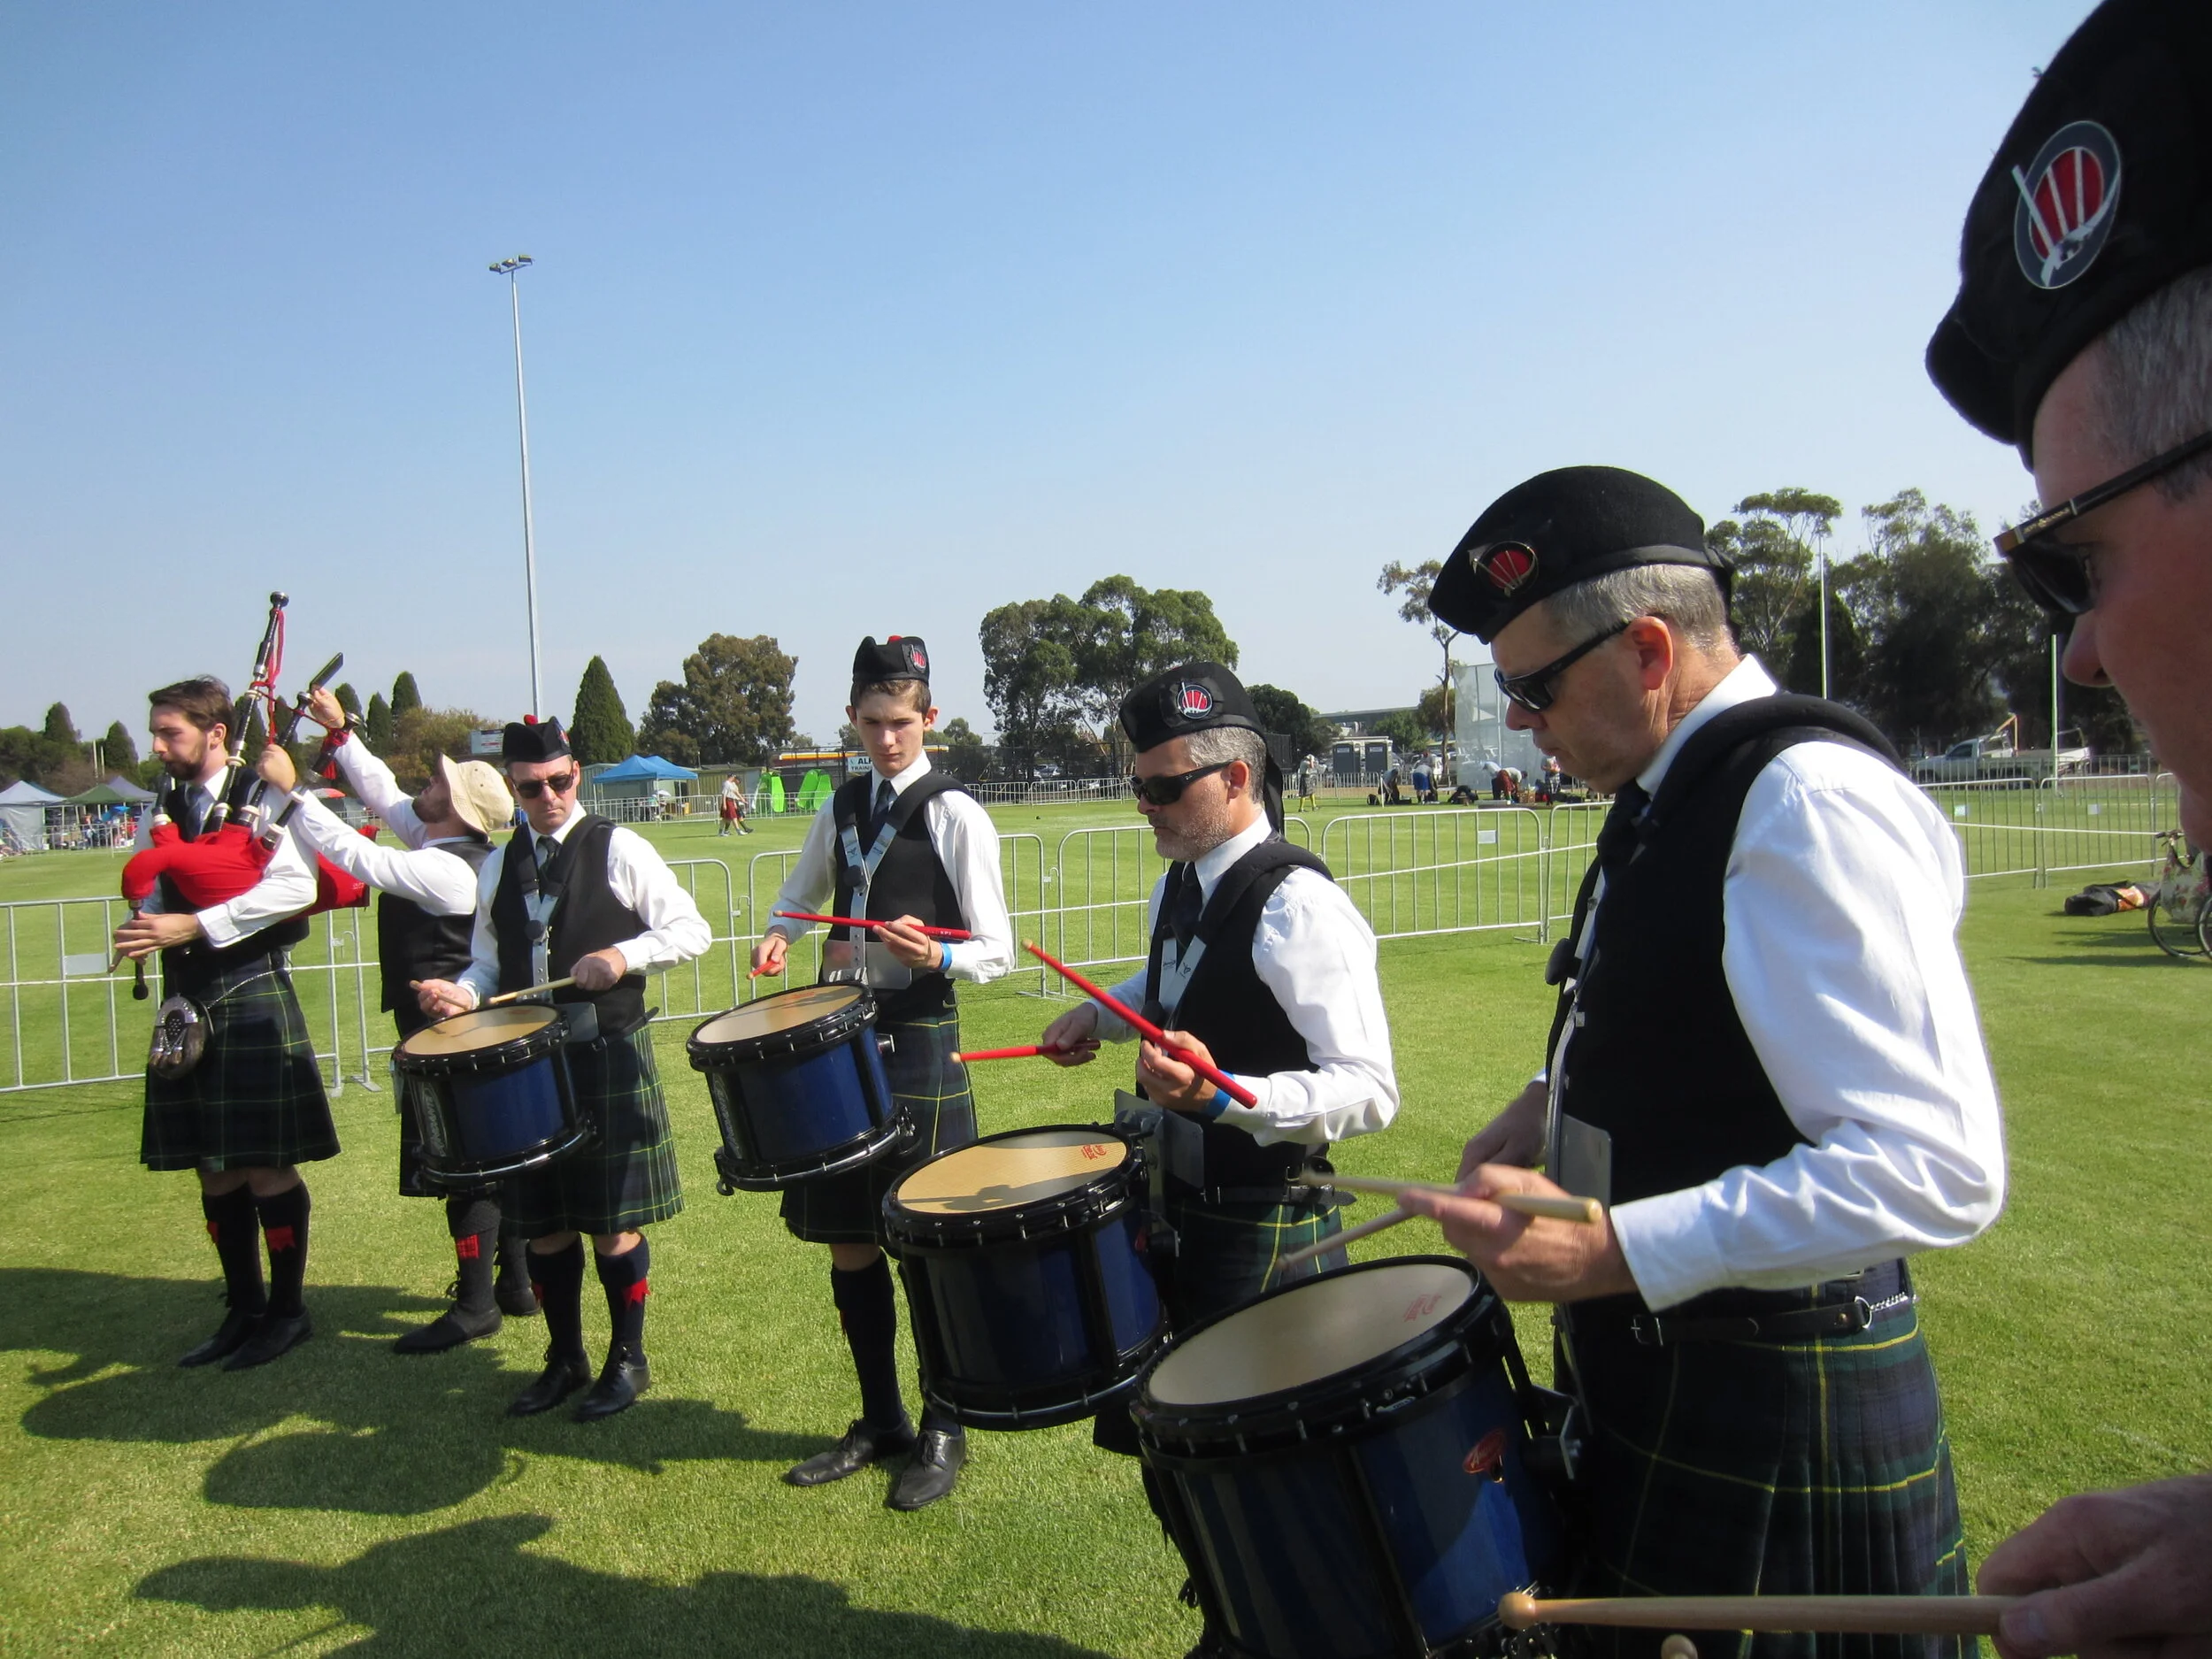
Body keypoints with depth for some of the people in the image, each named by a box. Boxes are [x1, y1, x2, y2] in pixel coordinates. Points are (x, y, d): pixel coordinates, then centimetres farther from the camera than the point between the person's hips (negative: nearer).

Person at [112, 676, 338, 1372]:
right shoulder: (160, 811, 12)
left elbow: (296, 887, -21)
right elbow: (150, 895, 19)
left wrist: (196, 926, -22)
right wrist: (149, 928, -4)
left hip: (253, 997, -7)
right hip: (188, 1001, 7)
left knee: (266, 1163, -1)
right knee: (214, 1167, 12)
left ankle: (287, 1311, 13)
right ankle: (244, 1309, 24)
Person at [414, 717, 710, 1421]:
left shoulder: (619, 850, -4)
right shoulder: (498, 868, 11)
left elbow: (692, 931, -5)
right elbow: (490, 964, 17)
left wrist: (624, 956, -20)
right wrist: (462, 992, -4)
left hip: (608, 1058, -4)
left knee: (613, 1223, 3)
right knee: (543, 1223, 12)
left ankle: (627, 1360, 20)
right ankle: (564, 1358, 28)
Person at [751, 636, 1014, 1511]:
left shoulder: (955, 813, -8)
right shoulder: (841, 805, 10)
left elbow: (996, 950, -10)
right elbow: (803, 892, 26)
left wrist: (936, 956, -30)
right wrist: (779, 935, 4)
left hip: (920, 1042, -6)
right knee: (847, 1239, 12)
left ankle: (943, 1434, 20)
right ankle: (880, 1421, 29)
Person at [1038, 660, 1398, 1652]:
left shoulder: (1296, 906, -22)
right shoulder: (1179, 884, 6)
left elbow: (1371, 1089, -26)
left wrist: (1227, 1097, -38)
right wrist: (1103, 1015, 11)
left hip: (1263, 1230, -9)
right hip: (1177, 1203, 9)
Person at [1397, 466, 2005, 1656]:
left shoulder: (1808, 800, -23)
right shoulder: (1667, 795, 7)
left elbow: (1941, 1167, -29)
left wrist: (1611, 1252, -31)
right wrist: (1561, 1102, 6)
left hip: (1778, 1423, -9)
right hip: (1652, 1371, 9)